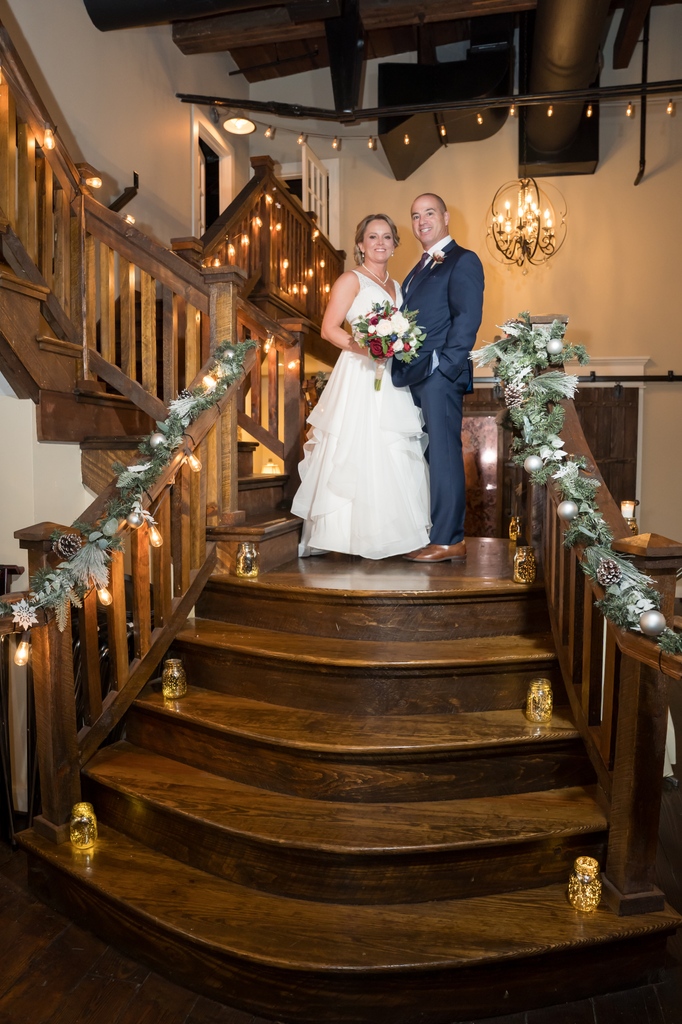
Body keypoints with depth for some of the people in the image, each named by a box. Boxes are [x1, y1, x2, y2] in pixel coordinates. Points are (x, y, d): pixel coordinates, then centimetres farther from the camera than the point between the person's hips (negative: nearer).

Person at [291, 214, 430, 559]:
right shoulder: (351, 280, 0)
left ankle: (392, 531, 15)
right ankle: (360, 535, 0)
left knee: (398, 452, 5)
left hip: (393, 380, 7)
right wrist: (366, 349, -21)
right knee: (362, 451, -9)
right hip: (360, 377, -7)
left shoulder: (396, 286, 21)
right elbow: (329, 328, -9)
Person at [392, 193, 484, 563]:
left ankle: (449, 541, -1)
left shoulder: (462, 260, -1)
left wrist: (444, 366, -18)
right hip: (415, 377, 9)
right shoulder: (419, 269, 24)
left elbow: (467, 319, -12)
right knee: (426, 456, 10)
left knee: (443, 455, -7)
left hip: (439, 375, -9)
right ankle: (431, 533, 18)